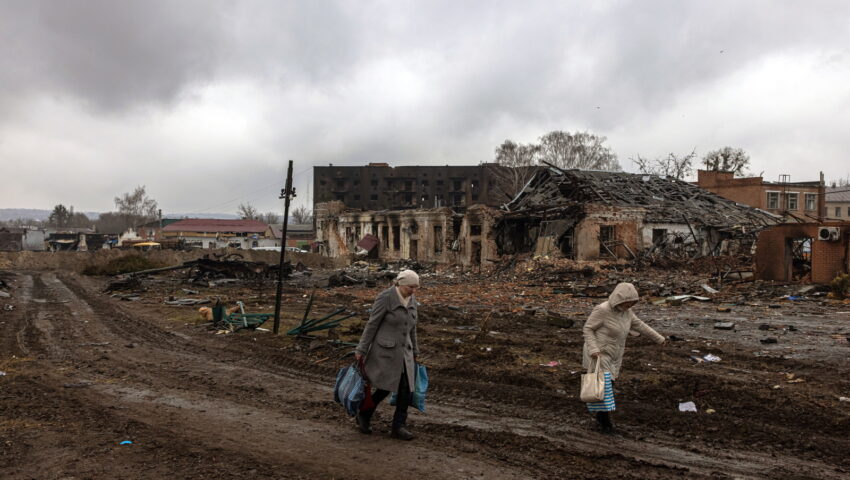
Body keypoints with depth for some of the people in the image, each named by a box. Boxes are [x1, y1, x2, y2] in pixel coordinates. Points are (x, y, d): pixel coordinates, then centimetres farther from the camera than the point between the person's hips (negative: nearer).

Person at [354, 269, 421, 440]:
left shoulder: (411, 300, 6)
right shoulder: (385, 297, -15)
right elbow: (372, 325, -11)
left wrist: (414, 352, 21)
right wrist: (361, 350, -10)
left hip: (403, 352, 6)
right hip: (384, 351, -6)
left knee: (406, 389, -1)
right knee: (385, 387, 0)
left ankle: (399, 426, 11)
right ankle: (364, 415, 25)